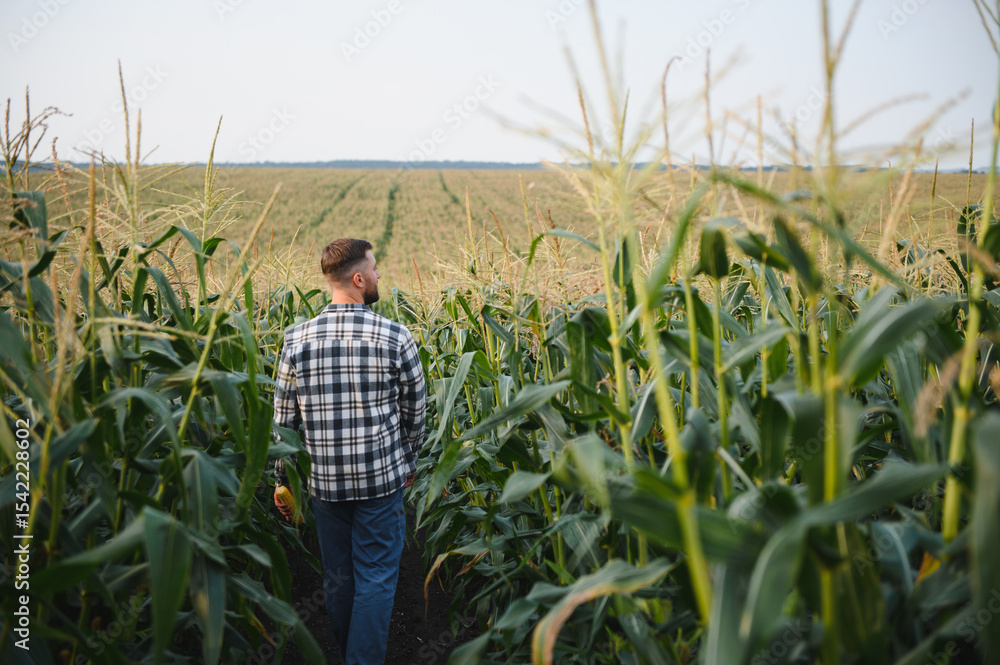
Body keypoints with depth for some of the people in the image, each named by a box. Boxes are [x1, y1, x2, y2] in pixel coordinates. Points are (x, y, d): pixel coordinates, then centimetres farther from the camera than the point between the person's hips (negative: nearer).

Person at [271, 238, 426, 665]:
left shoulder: (297, 340, -3)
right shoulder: (395, 337, -10)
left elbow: (283, 421, 2)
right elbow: (414, 413, 0)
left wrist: (283, 481, 13)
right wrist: (408, 464, 17)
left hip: (323, 482, 3)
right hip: (381, 479, -3)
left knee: (338, 579, 18)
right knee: (376, 579, 7)